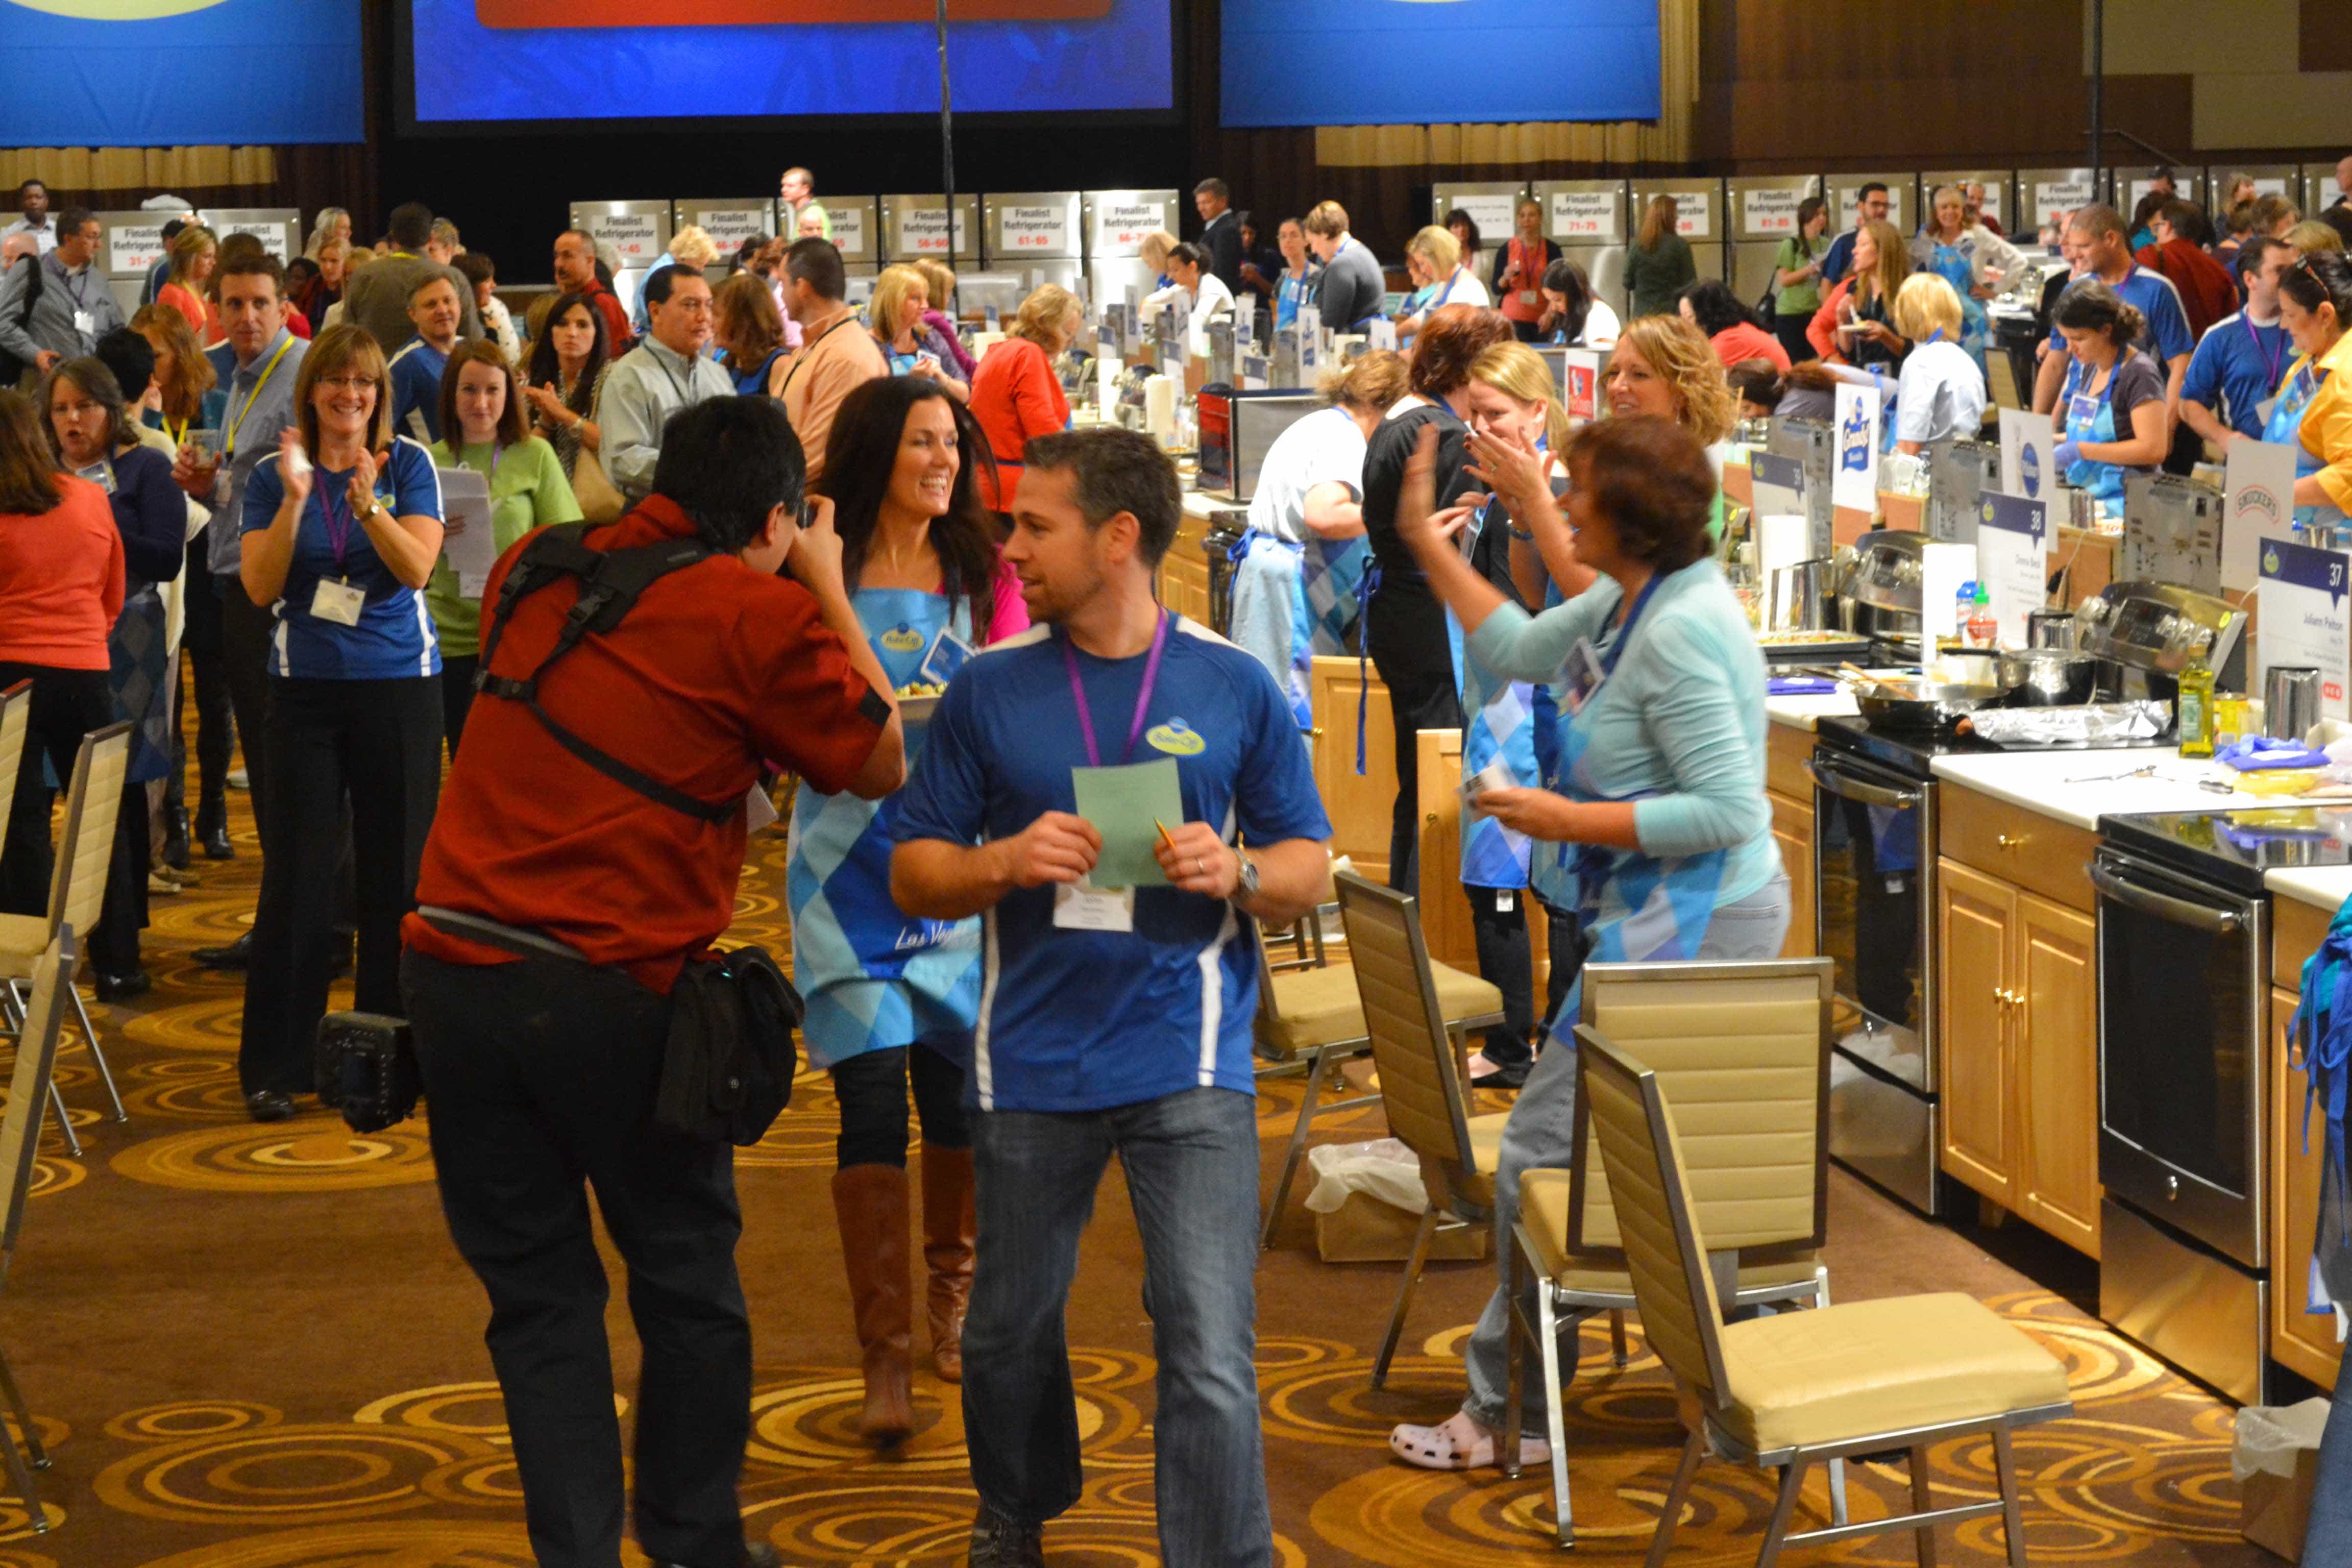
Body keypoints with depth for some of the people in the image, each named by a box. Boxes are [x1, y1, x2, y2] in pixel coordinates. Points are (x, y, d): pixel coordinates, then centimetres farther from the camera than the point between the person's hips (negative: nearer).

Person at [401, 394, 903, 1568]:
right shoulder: (759, 614, -7)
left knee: (537, 1294, 10)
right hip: (617, 989, -4)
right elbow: (882, 764, 4)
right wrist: (827, 588, 10)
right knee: (687, 1283, 14)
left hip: (456, 972, 4)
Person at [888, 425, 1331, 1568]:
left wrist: (1237, 872, -15)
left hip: (1188, 1057, -2)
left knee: (1211, 1360, -11)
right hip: (1032, 1059, 2)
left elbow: (1310, 866, 7)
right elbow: (912, 872, 5)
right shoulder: (988, 691, 2)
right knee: (1010, 1328, 18)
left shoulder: (1233, 686, 1)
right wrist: (1006, 862, -15)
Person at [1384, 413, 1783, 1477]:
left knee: (1542, 1159, -6)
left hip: (1689, 931, -11)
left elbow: (1728, 810, -24)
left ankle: (1508, 1417, 4)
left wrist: (1568, 820, -19)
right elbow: (1521, 650, 25)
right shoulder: (1632, 601, 9)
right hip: (1680, 921, 11)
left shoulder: (1680, 632, -22)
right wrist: (1426, 543, 23)